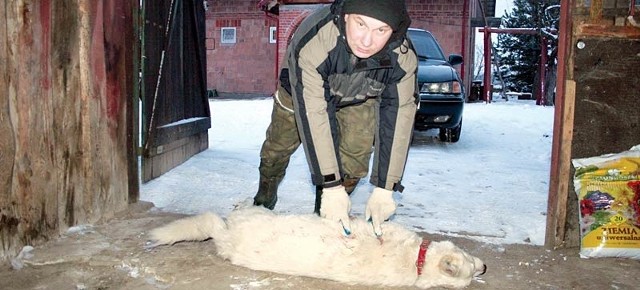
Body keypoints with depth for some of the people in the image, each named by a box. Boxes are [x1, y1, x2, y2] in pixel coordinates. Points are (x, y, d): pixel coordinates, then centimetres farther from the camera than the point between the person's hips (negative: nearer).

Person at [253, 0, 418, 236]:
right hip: (301, 92, -1)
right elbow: (312, 114, -43)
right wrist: (331, 186, -42)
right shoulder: (312, 42, -46)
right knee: (278, 146, 12)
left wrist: (384, 189, -30)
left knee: (355, 159, -11)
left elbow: (398, 121, -29)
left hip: (360, 100, 2)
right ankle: (264, 199, 44)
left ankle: (326, 218, 16)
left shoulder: (403, 58, -37)